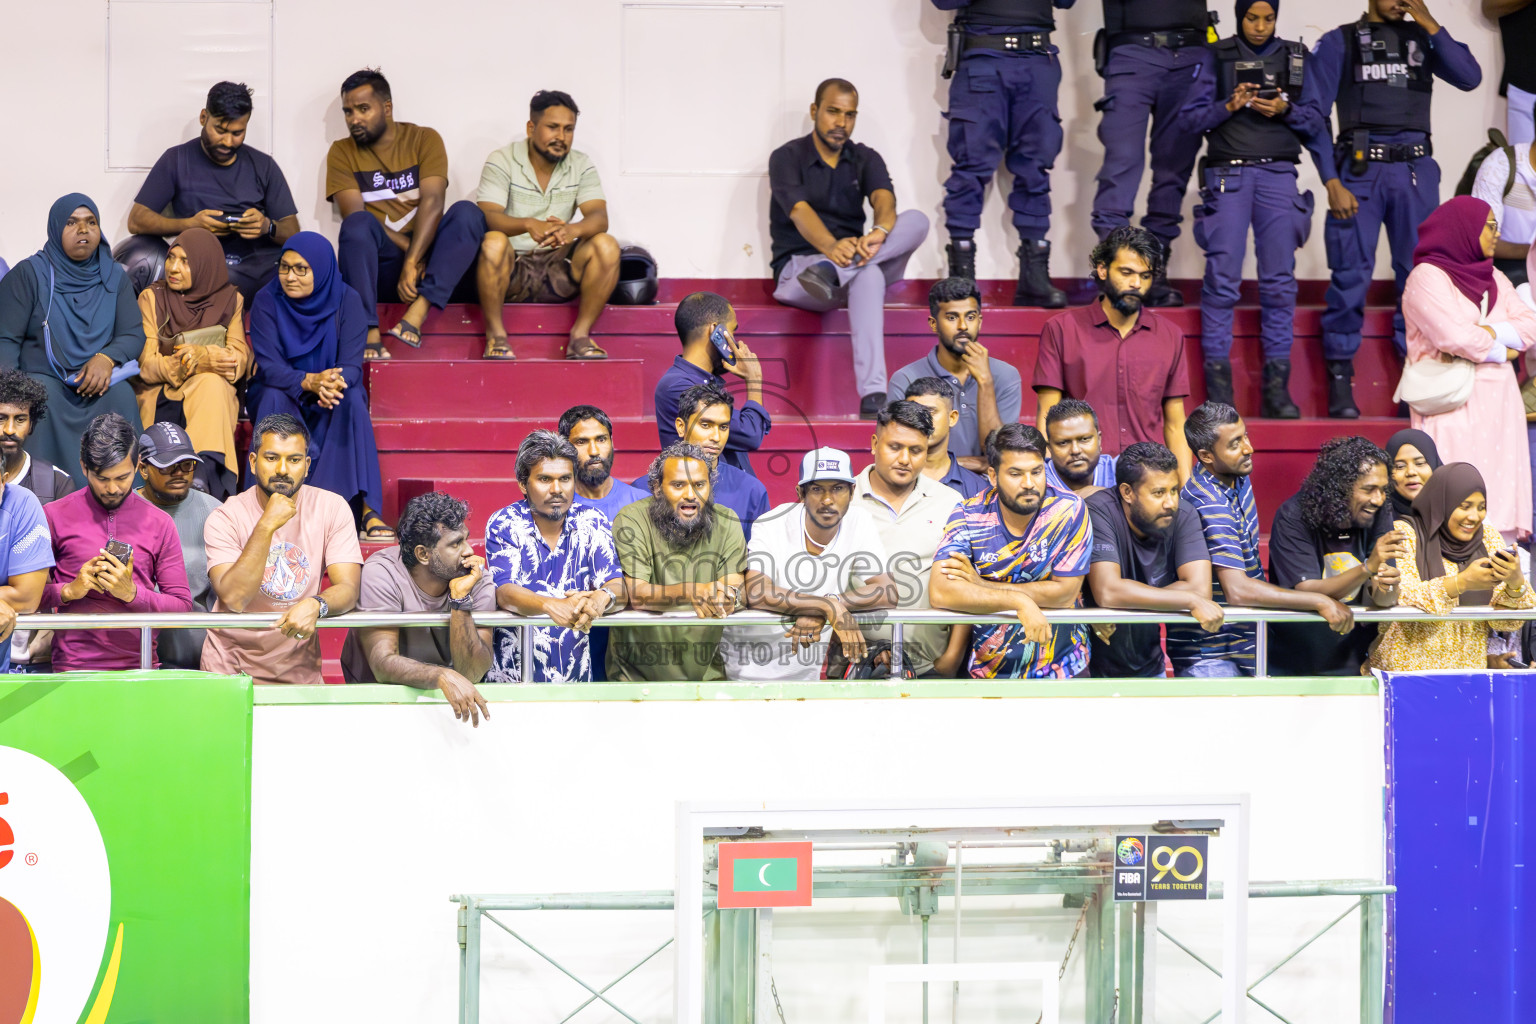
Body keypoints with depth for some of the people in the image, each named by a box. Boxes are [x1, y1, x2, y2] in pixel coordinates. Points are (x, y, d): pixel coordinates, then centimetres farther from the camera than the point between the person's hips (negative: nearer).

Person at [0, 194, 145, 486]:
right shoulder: (30, 274, 4)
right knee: (43, 398, -36)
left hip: (96, 383, 2)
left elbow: (134, 333, 8)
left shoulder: (113, 276, 15)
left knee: (121, 395, -31)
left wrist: (107, 358, -16)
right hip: (42, 377, -2)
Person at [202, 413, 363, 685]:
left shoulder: (331, 508, -1)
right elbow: (234, 600, -19)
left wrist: (315, 605, -30)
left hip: (300, 671, 1)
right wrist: (266, 526, -23)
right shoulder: (225, 518, -6)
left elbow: (348, 589, -8)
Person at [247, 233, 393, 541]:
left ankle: (366, 509, -39)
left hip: (329, 403, 0)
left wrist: (334, 383, -43)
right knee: (275, 398, -34)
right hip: (280, 396, 0)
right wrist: (309, 382, -42)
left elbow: (352, 365, -18)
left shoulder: (347, 300, -11)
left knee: (352, 399, -32)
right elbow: (269, 366, -22)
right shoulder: (267, 301, -12)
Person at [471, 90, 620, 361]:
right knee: (493, 242, -36)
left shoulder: (581, 165, 5)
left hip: (558, 272, 3)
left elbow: (599, 217, -9)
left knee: (606, 246, -23)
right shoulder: (502, 161, -4)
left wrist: (574, 229, -34)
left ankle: (580, 335, -16)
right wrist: (529, 225, -40)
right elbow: (488, 216, -19)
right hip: (510, 271, -3)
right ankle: (496, 335, -22)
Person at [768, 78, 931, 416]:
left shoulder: (865, 160, 12)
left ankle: (830, 273, -49)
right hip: (797, 268, -5)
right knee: (867, 277, -40)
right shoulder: (787, 158, 0)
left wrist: (880, 232, -41)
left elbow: (883, 198, -12)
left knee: (917, 220, -26)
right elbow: (799, 211, -22)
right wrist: (832, 246, -46)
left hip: (852, 260, 5)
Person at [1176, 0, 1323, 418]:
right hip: (1228, 175, -1)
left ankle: (1277, 382, -1)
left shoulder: (1296, 58, 11)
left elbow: (1317, 123, 9)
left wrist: (1286, 110, -9)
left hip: (1278, 175, 1)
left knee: (1280, 279, -4)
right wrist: (1228, 106, -13)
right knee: (1222, 277, -8)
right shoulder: (1218, 58, 7)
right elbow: (1188, 117, 3)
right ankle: (1218, 380, -5)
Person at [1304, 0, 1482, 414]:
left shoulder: (1422, 39, 13)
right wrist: (1332, 183, -9)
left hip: (1415, 171, 3)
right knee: (1351, 275, -6)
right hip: (1360, 171, -3)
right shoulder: (1339, 43, 5)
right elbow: (1313, 113, 0)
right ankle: (1340, 380, 0)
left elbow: (1469, 77, -2)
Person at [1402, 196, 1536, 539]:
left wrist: (1487, 334, -11)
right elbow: (1455, 338, -18)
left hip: (1499, 401, 7)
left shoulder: (1492, 277, 17)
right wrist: (1500, 350, -3)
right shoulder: (1427, 277, -6)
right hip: (1456, 404, -7)